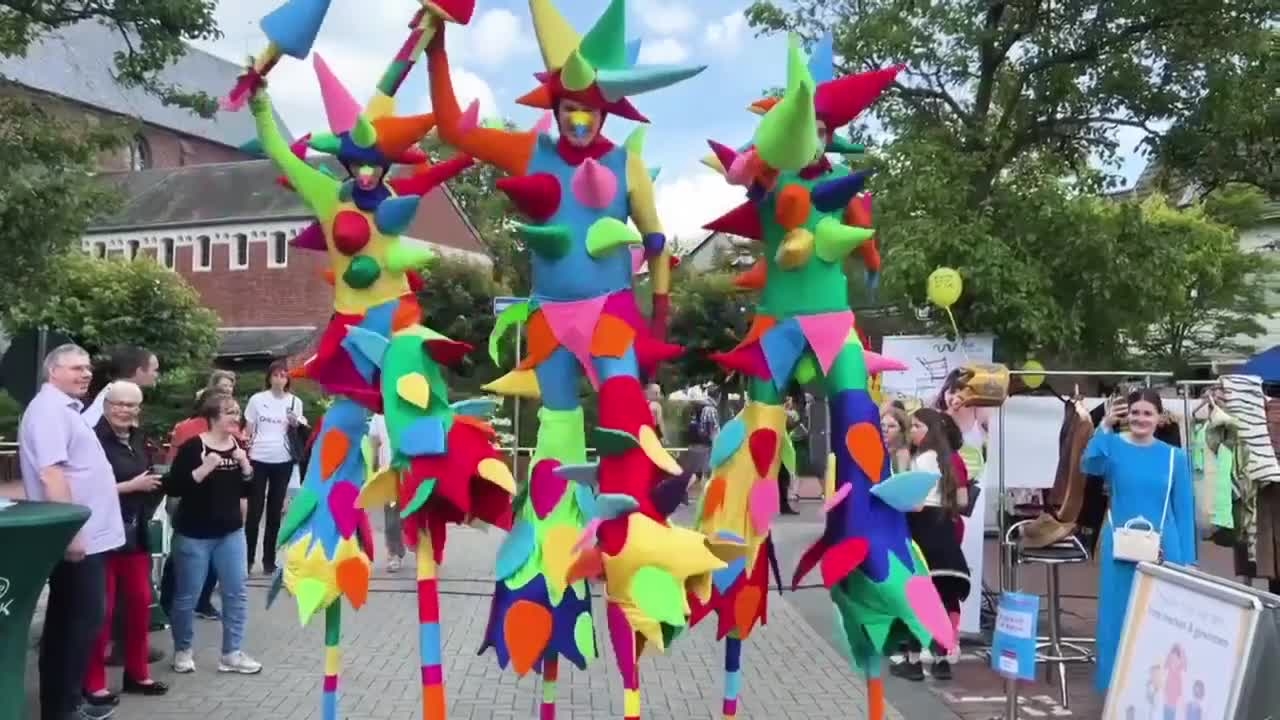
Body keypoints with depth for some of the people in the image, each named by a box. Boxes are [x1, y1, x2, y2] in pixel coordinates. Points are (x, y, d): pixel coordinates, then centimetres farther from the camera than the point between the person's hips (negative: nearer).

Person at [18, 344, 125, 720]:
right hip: (77, 537, -10)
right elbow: (51, 475, -23)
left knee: (72, 622, 15)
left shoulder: (66, 408, 18)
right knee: (82, 620, -4)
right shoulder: (49, 409, -14)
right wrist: (71, 533, -25)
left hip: (86, 534, 10)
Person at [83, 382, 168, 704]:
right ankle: (93, 683, 14)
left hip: (135, 533, 8)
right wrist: (132, 486, -19)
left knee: (140, 602, 13)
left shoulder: (138, 438, 10)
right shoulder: (94, 439, -15)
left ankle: (137, 674, 26)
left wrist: (152, 485, 7)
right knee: (101, 609, 0)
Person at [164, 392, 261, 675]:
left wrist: (246, 466, -10)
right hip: (193, 533, -5)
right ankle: (182, 651, 25)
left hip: (231, 532, 5)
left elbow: (248, 491, 6)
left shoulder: (239, 447, 5)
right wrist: (204, 469, -26)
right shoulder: (192, 446, -12)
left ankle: (232, 654, 14)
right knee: (187, 596, 5)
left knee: (237, 592, 5)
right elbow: (172, 487, -18)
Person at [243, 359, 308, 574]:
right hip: (258, 459, -1)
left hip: (283, 461, 1)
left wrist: (295, 424, -11)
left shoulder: (295, 402, 4)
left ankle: (269, 559, 14)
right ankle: (248, 558, 10)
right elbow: (248, 430, 5)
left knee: (275, 511, 7)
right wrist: (244, 453, -1)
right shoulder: (257, 399, 0)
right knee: (255, 510, 1)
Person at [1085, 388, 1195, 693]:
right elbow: (1089, 465, -24)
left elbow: (1184, 510, 3)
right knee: (1118, 618, 7)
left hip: (1163, 550, 1)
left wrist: (1187, 560, 0)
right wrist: (1104, 426, -32)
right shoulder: (1113, 445, -1)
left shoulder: (1174, 456, 2)